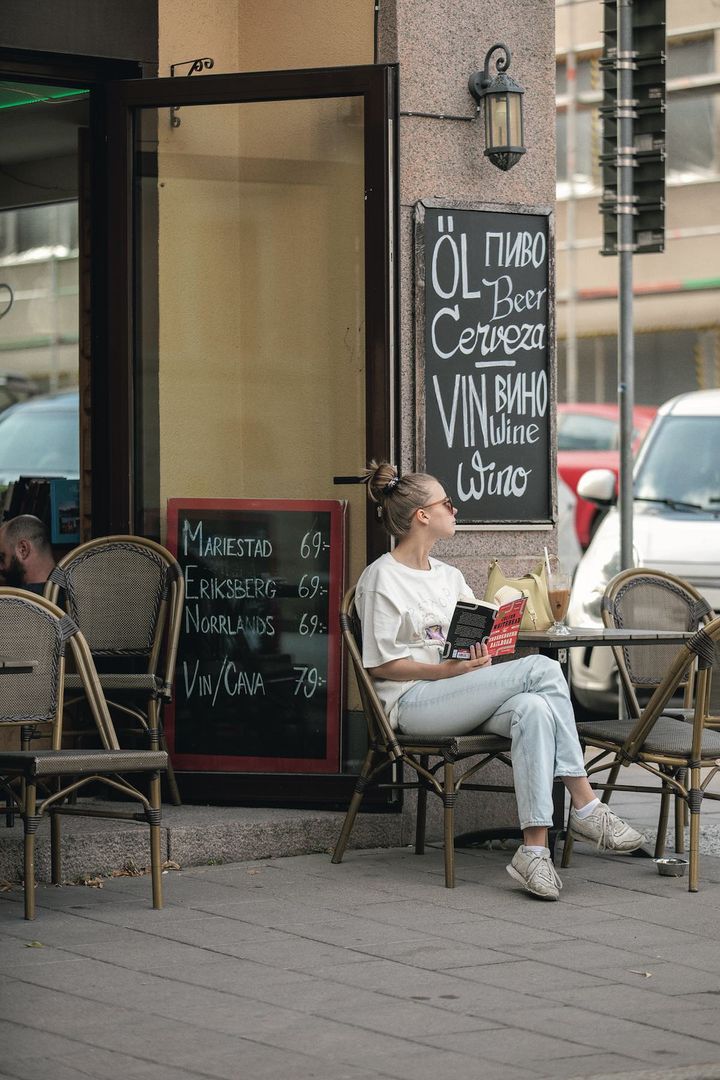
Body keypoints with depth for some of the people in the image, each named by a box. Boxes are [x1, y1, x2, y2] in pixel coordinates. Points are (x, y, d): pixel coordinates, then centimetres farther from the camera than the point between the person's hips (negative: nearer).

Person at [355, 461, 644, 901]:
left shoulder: (448, 575, 23)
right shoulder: (381, 578, -1)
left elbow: (483, 633, 22)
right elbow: (382, 664, -6)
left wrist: (482, 654, -4)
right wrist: (449, 670, -18)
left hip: (461, 699, 7)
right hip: (412, 702, -7)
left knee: (533, 708, -30)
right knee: (542, 669, -25)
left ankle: (534, 849, -38)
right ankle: (586, 807, -26)